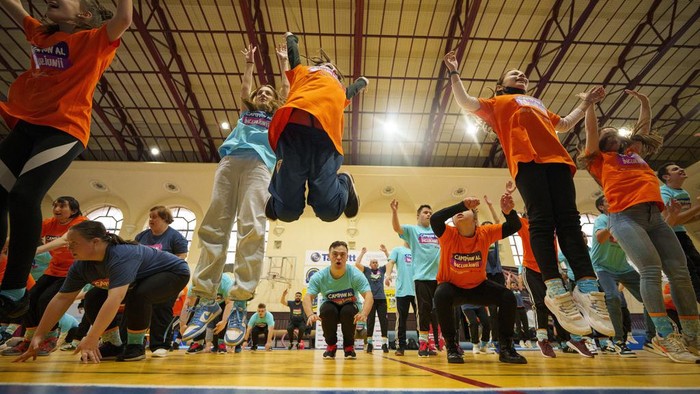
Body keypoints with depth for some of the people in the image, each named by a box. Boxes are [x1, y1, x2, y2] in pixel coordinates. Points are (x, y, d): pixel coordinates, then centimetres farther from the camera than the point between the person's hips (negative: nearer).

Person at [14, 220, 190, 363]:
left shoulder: (121, 256, -38)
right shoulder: (81, 266, -12)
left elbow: (115, 299, -47)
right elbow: (61, 299, -7)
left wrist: (91, 339, -48)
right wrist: (38, 336, -10)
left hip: (173, 271, -8)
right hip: (142, 280, 8)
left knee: (139, 295, -35)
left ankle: (136, 345, -13)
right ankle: (113, 344, 9)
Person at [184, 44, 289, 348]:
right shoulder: (246, 113, 35)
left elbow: (287, 89, 30)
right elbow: (245, 87, 36)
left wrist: (284, 62, 40)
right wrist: (250, 62, 47)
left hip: (259, 164, -3)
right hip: (230, 161, 3)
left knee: (251, 228, -22)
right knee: (213, 227, -11)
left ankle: (240, 303, -26)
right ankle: (206, 300, -10)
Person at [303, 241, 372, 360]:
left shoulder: (356, 275, -24)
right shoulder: (319, 277, -21)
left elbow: (368, 296, -31)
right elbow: (308, 297, -26)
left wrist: (364, 313, -52)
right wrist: (311, 314, -48)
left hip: (350, 307, 0)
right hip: (331, 307, 1)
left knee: (348, 311, -33)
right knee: (327, 309, -32)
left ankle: (349, 346, -3)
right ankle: (331, 345, -5)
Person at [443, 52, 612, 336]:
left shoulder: (538, 104, 42)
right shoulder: (497, 103, 26)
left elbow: (564, 124, 49)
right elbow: (466, 103, 14)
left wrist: (586, 103, 49)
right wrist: (454, 73, 16)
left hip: (557, 157, 5)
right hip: (525, 158, -5)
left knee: (569, 221, -10)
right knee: (542, 220, -17)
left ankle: (587, 289, -16)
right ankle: (555, 291, -18)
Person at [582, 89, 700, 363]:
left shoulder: (634, 153, 30)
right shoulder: (599, 160, 14)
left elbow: (645, 125, 38)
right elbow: (591, 130, 7)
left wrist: (644, 101, 40)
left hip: (655, 217, 6)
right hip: (625, 217, -6)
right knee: (651, 269, -19)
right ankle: (664, 336, -16)